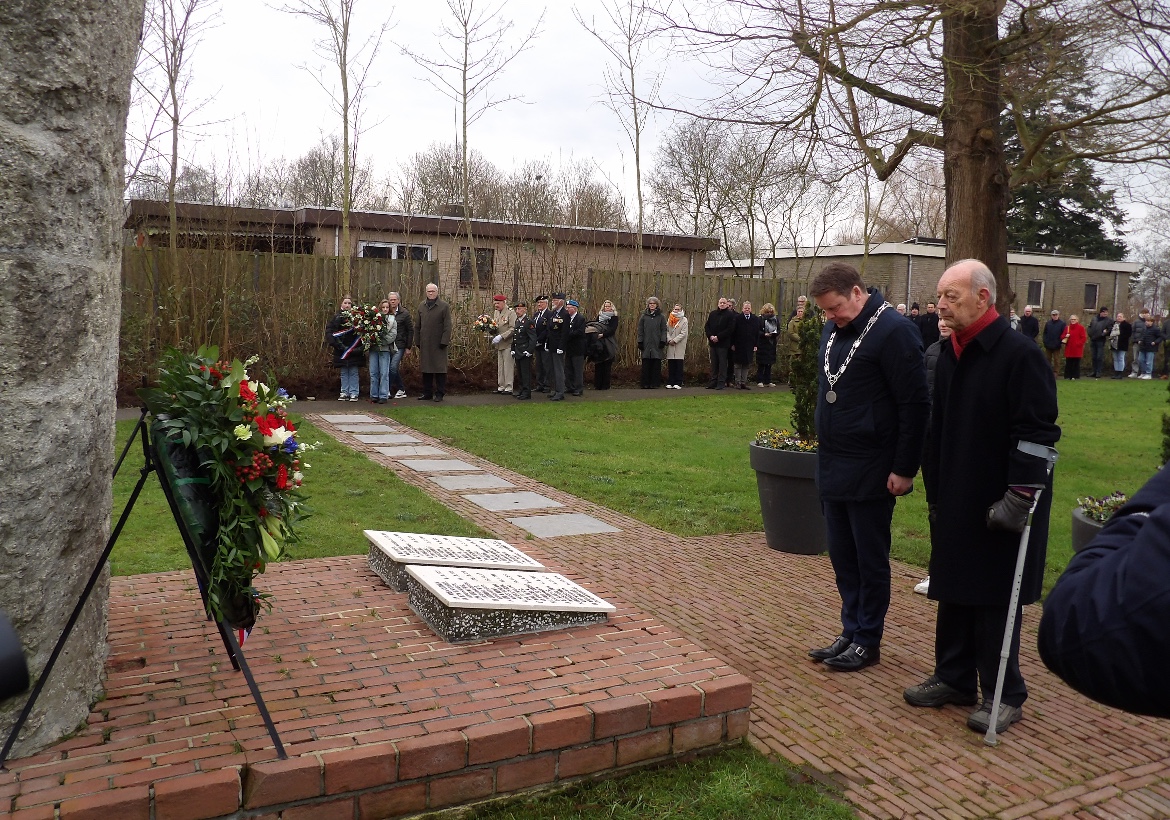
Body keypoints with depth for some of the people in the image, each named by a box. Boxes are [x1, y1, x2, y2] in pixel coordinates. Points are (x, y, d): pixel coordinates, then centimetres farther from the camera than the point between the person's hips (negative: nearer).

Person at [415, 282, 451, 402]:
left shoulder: (444, 306, -2)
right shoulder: (421, 306, 13)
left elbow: (447, 326, -5)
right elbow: (417, 325, 16)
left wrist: (444, 341, -12)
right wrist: (418, 341, 10)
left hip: (438, 344, -5)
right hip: (425, 344, 5)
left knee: (439, 369, -1)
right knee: (426, 369, 9)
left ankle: (439, 393, 6)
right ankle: (427, 393, 17)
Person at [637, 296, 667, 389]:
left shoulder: (661, 317, 8)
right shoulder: (644, 316, 10)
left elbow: (664, 330, 5)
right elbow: (640, 330, 9)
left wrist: (663, 341, -5)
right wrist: (640, 343, 2)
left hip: (657, 345, -1)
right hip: (646, 345, 1)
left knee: (656, 365, -1)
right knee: (646, 365, -1)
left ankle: (655, 383, 4)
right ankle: (645, 384, 3)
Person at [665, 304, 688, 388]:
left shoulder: (684, 320, 0)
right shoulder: (669, 319, 13)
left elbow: (683, 333, -7)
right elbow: (667, 331, 8)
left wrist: (674, 340, -13)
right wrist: (669, 340, -8)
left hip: (680, 346, -3)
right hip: (670, 346, 3)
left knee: (679, 365, -3)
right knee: (671, 365, 3)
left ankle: (678, 383, -1)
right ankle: (670, 383, 6)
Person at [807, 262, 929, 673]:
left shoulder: (893, 330, -14)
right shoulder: (833, 330, 10)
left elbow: (915, 405, -15)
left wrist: (905, 469, -15)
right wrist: (824, 450, 15)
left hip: (870, 473, -7)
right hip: (832, 467, 8)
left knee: (870, 560, 5)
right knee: (842, 557, 13)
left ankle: (867, 641, 17)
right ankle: (851, 631, 25)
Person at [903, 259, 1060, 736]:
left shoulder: (1018, 355, -15)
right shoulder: (949, 356, 10)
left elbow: (1037, 434, -18)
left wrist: (1020, 497, -20)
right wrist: (934, 492, 18)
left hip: (1000, 507, -7)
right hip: (955, 505, 7)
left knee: (996, 598, 2)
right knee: (954, 593, 14)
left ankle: (1003, 695, 16)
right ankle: (955, 678, 28)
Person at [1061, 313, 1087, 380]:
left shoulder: (1081, 327, 0)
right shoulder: (1067, 328, 11)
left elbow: (1084, 338, -3)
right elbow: (1062, 337, 13)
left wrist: (1079, 343, -13)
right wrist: (1065, 336, -8)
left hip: (1077, 349, -3)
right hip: (1069, 349, 3)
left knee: (1076, 363, 0)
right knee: (1068, 363, 2)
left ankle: (1075, 376, 4)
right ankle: (1068, 376, 7)